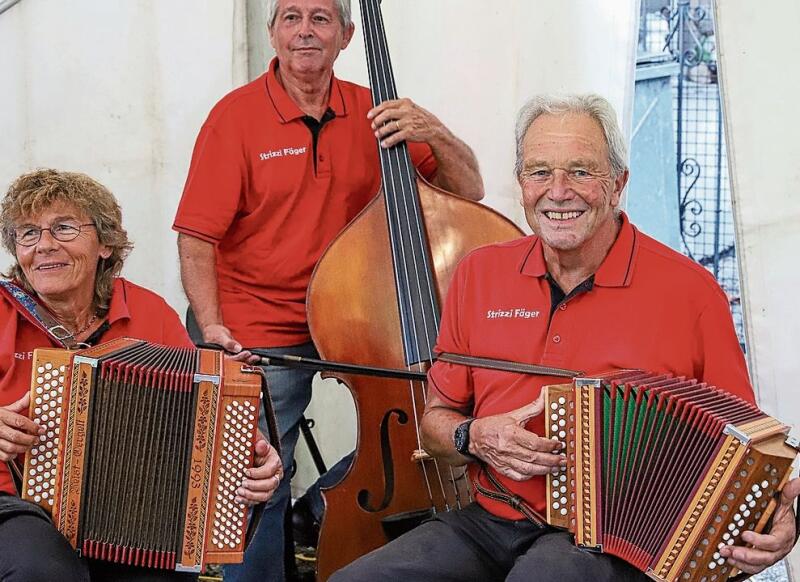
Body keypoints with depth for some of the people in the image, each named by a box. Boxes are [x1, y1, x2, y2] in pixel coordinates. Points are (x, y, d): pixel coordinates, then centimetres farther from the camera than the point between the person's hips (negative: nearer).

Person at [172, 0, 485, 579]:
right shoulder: (237, 115, -4)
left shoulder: (370, 113, 5)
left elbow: (469, 190, 4)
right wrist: (213, 325, -23)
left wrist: (433, 132, -15)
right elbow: (197, 236, -9)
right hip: (265, 339, -3)